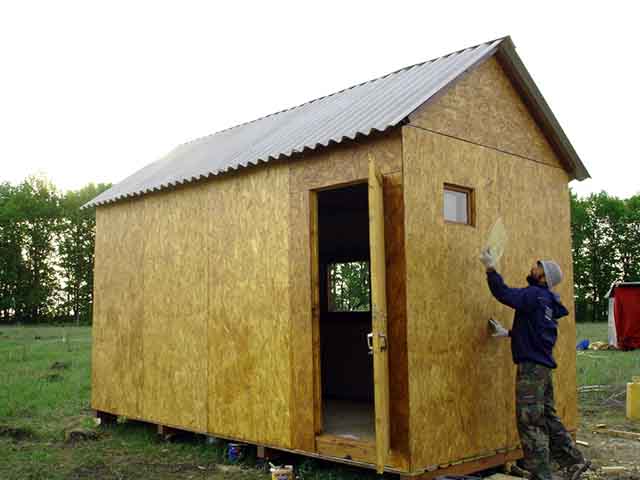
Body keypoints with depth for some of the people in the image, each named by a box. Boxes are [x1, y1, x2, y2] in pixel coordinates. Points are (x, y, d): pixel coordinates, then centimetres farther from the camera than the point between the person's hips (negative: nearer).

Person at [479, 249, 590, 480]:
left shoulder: (535, 295, -13)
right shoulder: (547, 302, 15)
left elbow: (503, 294, -23)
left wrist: (490, 267, -15)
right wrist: (508, 333, 22)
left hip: (531, 366, -9)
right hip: (542, 365, 10)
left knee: (530, 422, -3)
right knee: (548, 417, 19)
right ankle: (574, 461, 25)